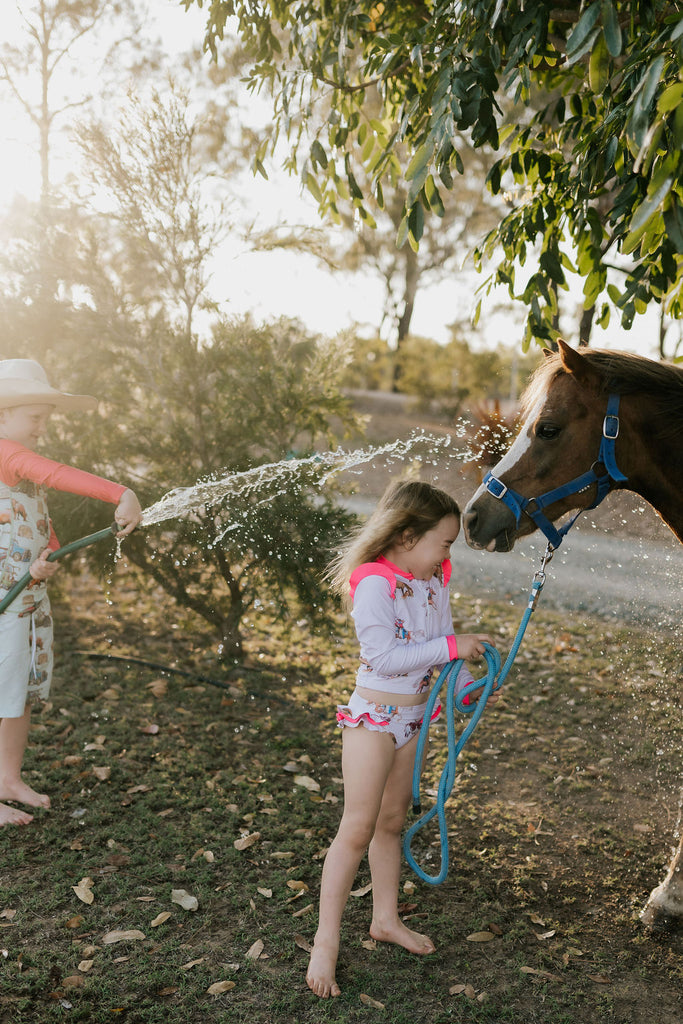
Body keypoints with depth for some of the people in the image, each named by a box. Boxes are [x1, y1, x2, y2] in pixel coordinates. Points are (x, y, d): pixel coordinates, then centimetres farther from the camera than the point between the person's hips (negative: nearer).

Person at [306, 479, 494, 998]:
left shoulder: (434, 581, 3)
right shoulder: (375, 584, -23)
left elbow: (442, 641, 11)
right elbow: (384, 655, -29)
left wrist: (466, 684, -3)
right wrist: (452, 646, -26)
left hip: (414, 716, 8)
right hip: (374, 717, -8)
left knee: (392, 820, 19)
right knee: (358, 828, -4)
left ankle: (386, 919, 35)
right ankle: (326, 942, 7)